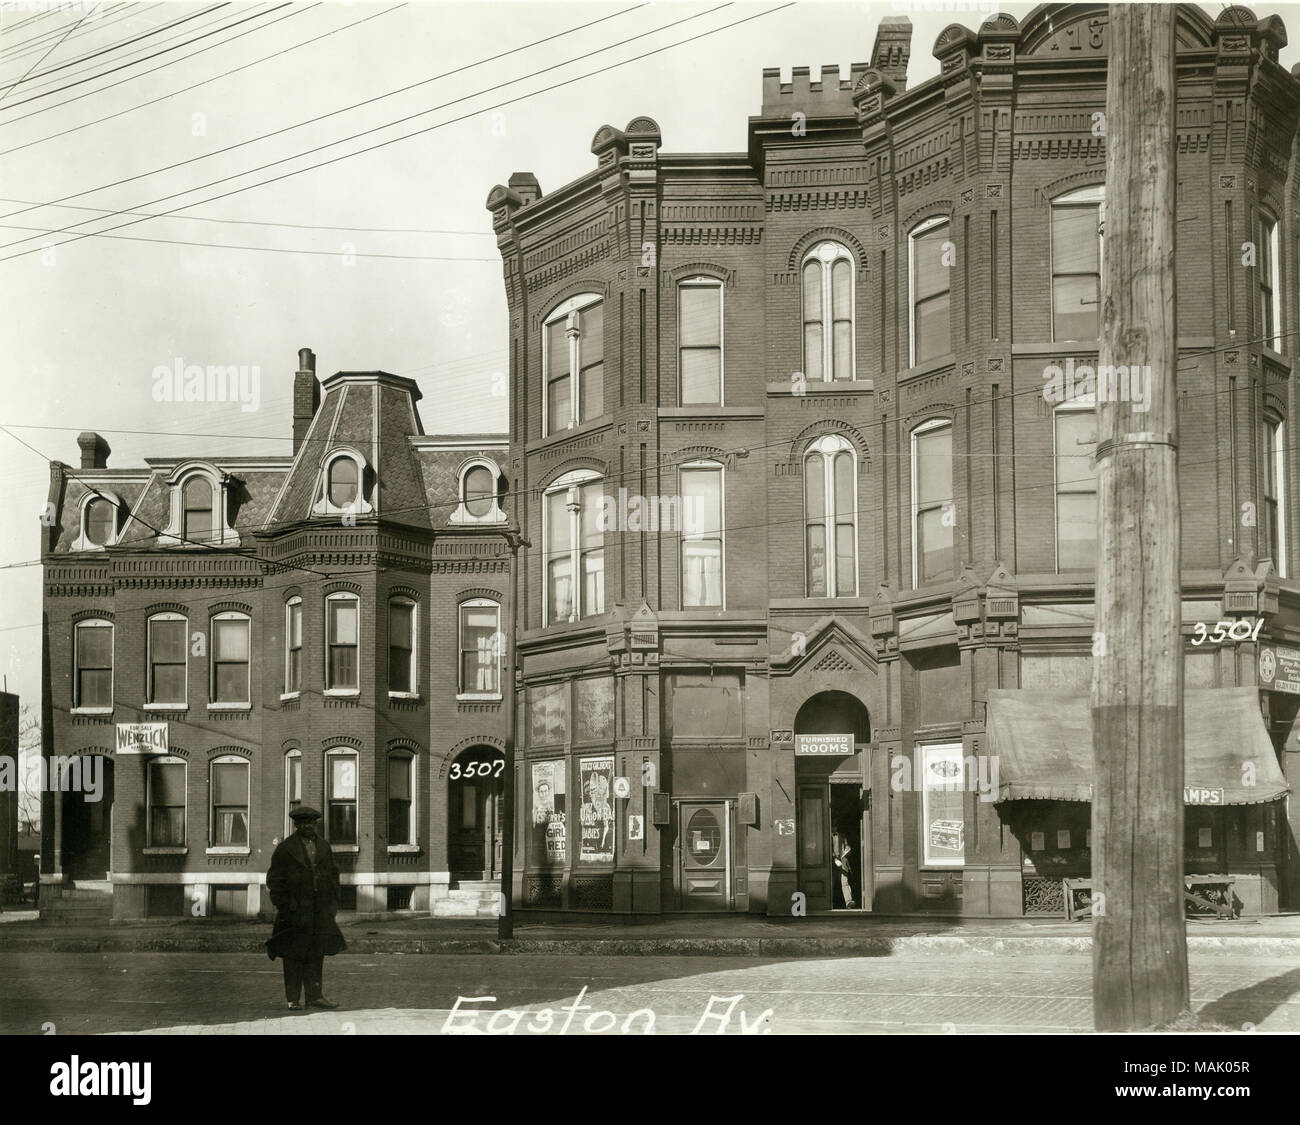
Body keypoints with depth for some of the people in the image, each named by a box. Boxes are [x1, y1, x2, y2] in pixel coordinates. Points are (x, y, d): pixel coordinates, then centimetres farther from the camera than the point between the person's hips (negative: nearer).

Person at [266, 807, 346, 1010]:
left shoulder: (324, 848, 12)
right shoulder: (285, 850, -3)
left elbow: (333, 876, 18)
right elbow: (275, 880, -3)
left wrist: (333, 904, 10)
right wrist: (281, 907, -10)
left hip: (320, 912, 4)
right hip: (295, 910, -4)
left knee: (316, 953, 5)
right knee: (293, 955, 0)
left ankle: (314, 996, 10)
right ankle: (292, 999, 5)